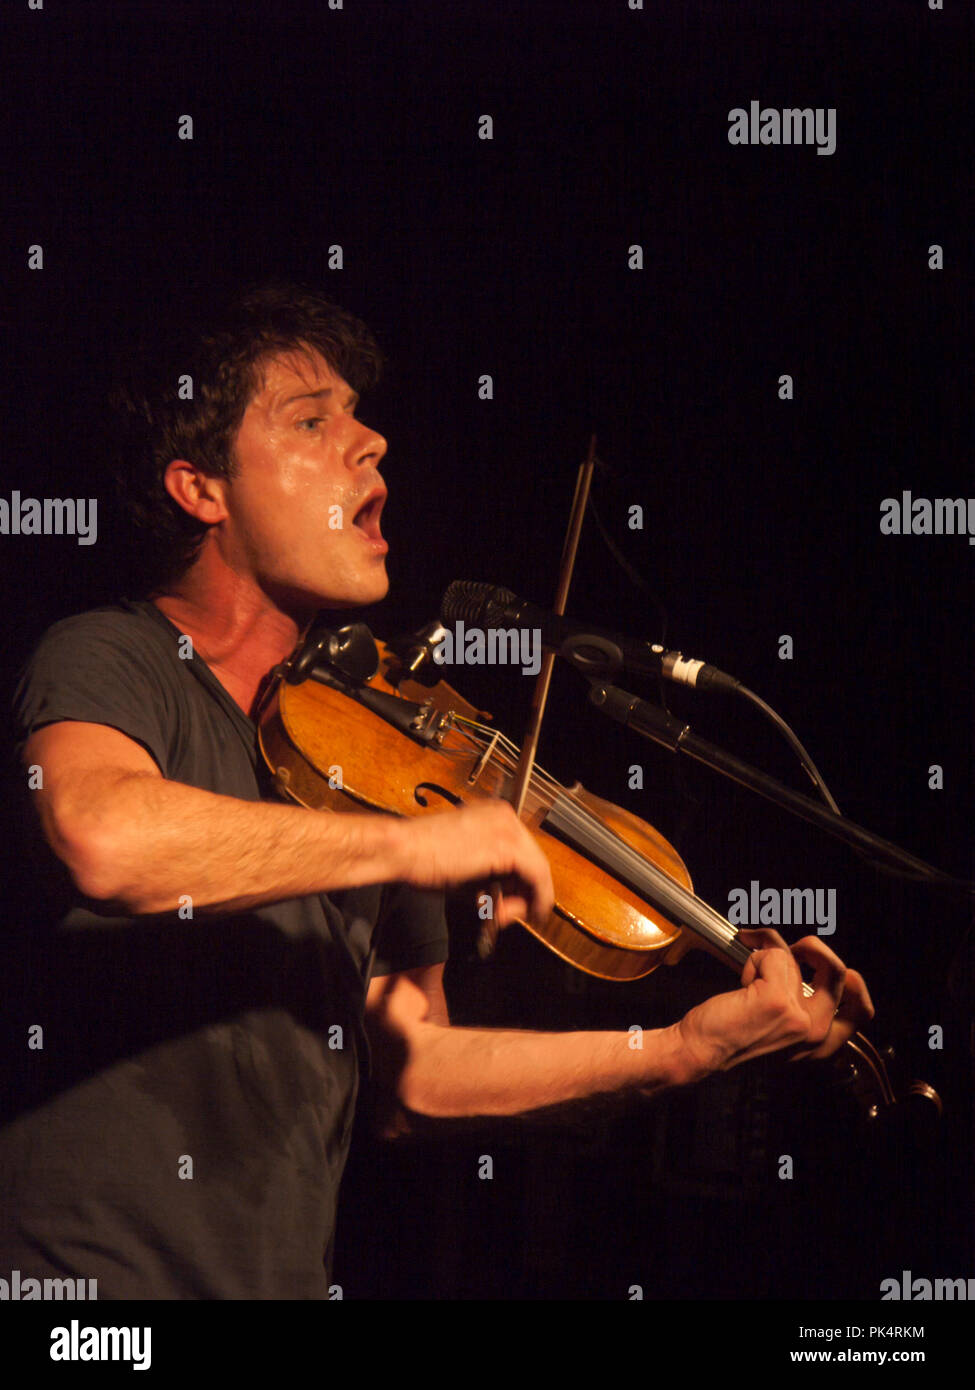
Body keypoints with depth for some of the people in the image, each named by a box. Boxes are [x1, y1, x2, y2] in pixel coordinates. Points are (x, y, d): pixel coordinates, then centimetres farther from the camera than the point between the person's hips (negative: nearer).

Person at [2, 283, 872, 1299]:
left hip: (284, 1274, 5)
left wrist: (688, 1049, 5)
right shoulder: (103, 662, -5)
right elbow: (102, 835, -29)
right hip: (88, 1264, -5)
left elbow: (416, 1063, 13)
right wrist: (413, 844, -22)